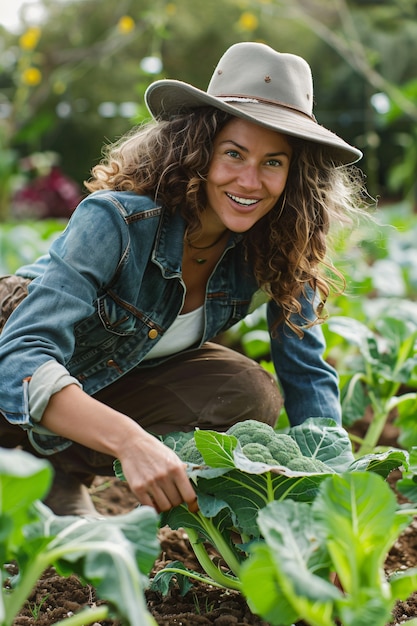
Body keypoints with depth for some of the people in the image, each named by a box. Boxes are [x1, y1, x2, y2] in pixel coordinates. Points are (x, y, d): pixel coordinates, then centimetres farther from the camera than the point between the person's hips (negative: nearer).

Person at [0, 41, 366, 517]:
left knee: (252, 396, -19)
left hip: (131, 378, 4)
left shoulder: (276, 252, -18)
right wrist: (131, 442, -58)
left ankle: (66, 470, -5)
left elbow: (307, 375, -11)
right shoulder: (115, 221, -34)